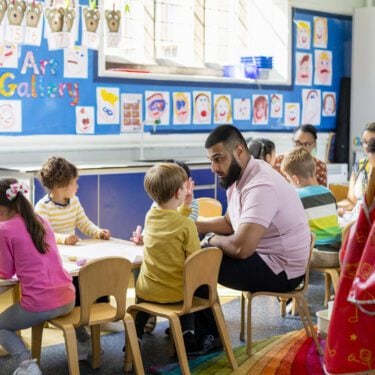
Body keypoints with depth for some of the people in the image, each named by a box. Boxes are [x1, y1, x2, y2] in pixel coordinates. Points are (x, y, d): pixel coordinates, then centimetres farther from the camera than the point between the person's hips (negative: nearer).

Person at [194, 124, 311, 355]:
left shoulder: (260, 186, -27)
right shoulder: (239, 177, 5)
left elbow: (240, 248, -34)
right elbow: (230, 223, 19)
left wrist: (212, 239, -13)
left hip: (279, 270, -10)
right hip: (263, 256, 10)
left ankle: (207, 337, 8)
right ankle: (193, 328, 15)